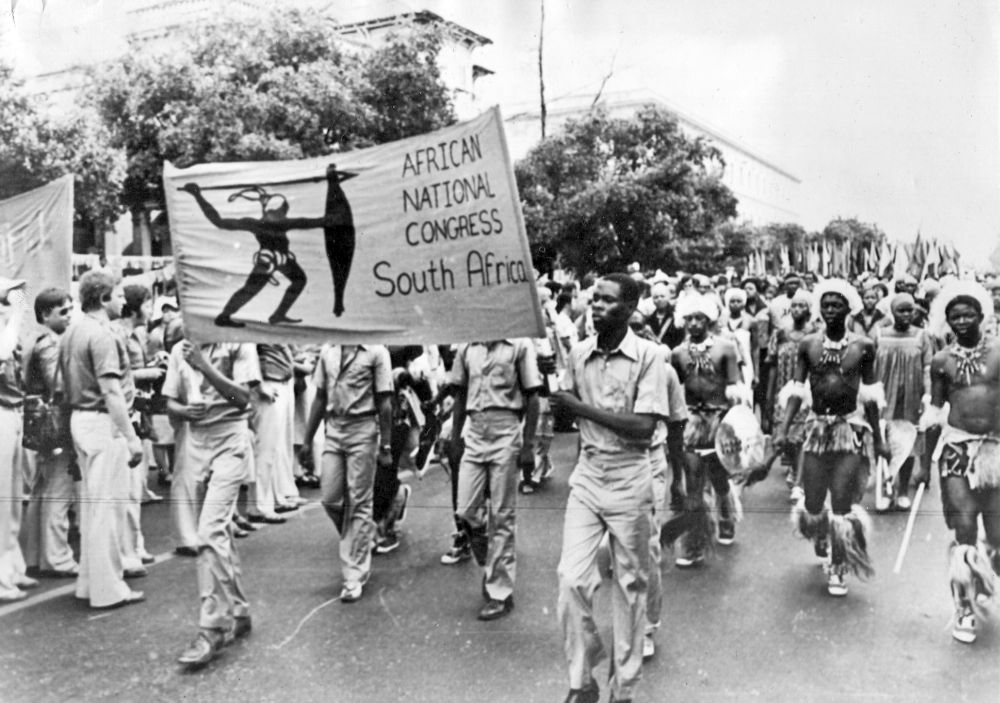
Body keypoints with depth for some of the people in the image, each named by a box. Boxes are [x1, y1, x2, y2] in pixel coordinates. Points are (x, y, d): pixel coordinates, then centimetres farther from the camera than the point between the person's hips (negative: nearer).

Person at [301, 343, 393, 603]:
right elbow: (320, 398, 14)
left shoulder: (376, 352, -5)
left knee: (358, 503, -1)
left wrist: (385, 446, -7)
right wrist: (307, 439, 12)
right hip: (333, 430, 5)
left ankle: (354, 576, 8)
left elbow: (384, 402, -5)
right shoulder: (327, 351, 9)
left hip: (363, 430, -5)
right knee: (329, 499, 3)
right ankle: (364, 537, 31)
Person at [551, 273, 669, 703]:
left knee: (629, 583, 10)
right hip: (586, 475, 3)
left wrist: (582, 408, -17)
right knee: (572, 578, -4)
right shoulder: (578, 354, 1)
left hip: (629, 479, -3)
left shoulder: (648, 356, -12)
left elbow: (644, 427, -19)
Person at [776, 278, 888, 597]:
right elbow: (797, 391, 0)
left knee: (842, 505, -3)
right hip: (817, 427, 2)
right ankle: (823, 543, 43)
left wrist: (878, 439, 6)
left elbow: (870, 397, 5)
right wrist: (783, 430, -10)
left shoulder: (863, 346, -2)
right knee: (812, 505, 7)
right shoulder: (808, 345, 0)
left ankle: (837, 570, 16)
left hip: (852, 428, -1)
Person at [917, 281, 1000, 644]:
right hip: (957, 446, 0)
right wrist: (926, 462, 11)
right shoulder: (942, 361, 3)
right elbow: (934, 414, 9)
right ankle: (964, 608, 10)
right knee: (964, 528, -4)